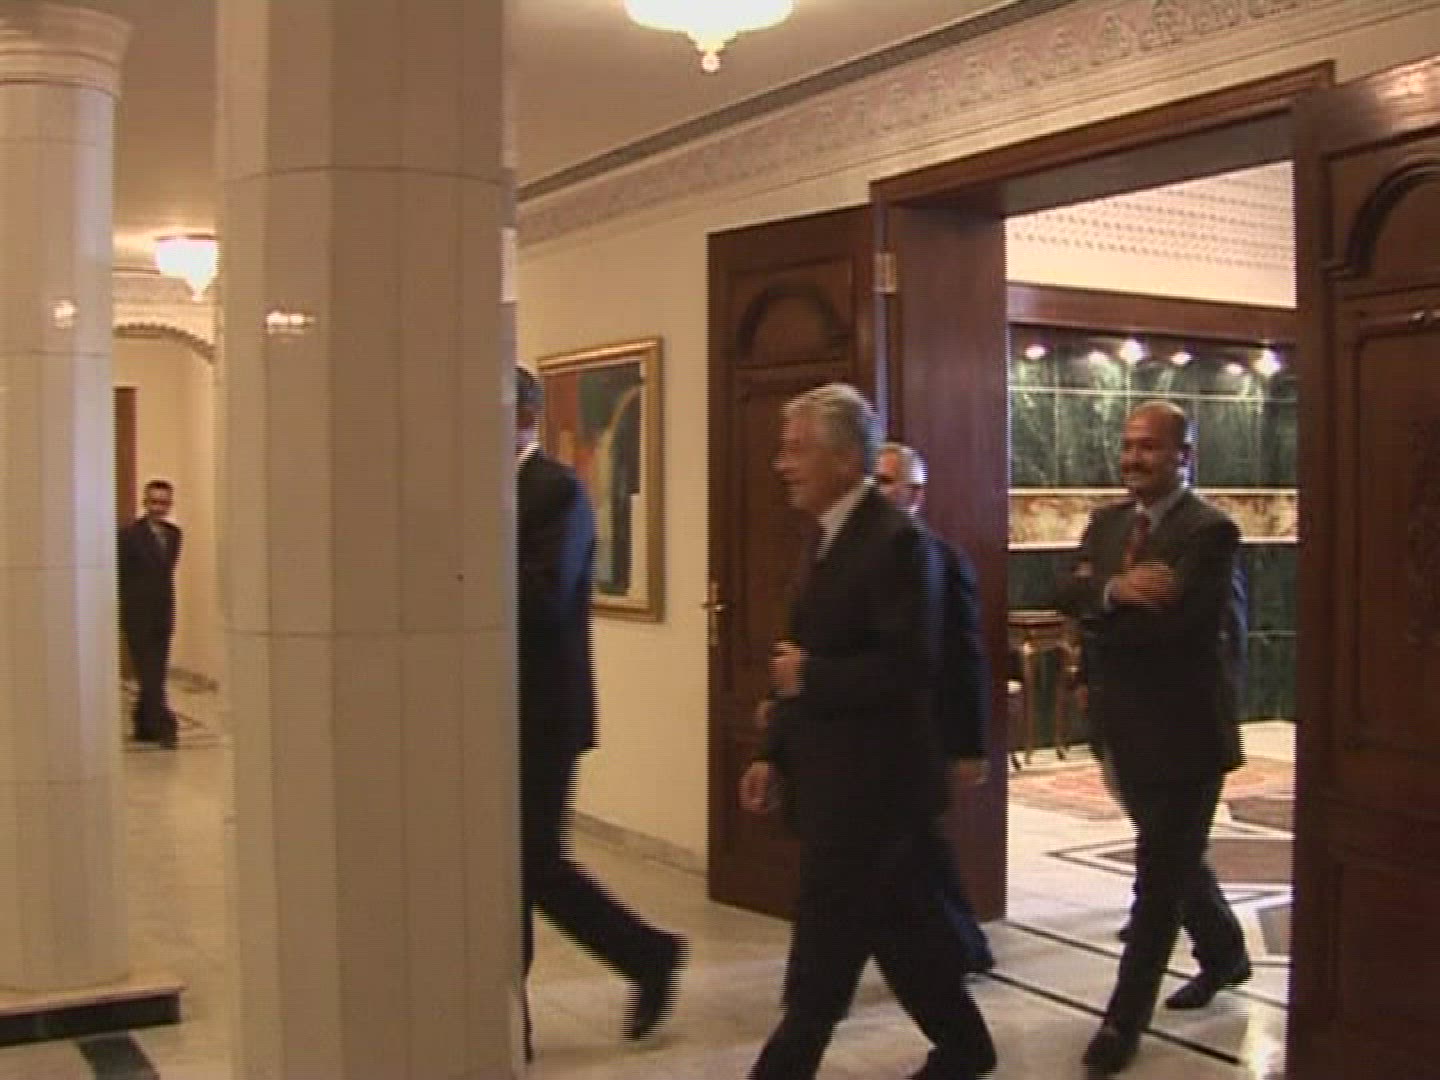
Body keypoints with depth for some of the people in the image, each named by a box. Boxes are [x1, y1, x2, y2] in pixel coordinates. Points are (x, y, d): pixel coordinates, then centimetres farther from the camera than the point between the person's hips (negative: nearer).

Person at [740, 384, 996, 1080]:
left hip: (870, 781, -9)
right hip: (831, 778, 9)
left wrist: (809, 677, -15)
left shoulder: (895, 540, -16)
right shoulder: (831, 539, 12)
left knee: (825, 939, 0)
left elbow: (908, 667, -24)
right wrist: (773, 755, 9)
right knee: (898, 923, 18)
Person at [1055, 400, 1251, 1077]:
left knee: (1160, 875, -1)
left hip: (1183, 730, -8)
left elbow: (1176, 619, -26)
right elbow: (1069, 595, -5)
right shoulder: (1107, 523, 9)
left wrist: (1100, 614, -13)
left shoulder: (1211, 531, -15)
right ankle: (1224, 954, 46)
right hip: (1126, 727, 8)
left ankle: (1124, 1021, 7)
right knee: (1174, 858, 23)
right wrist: (1114, 591, -25)